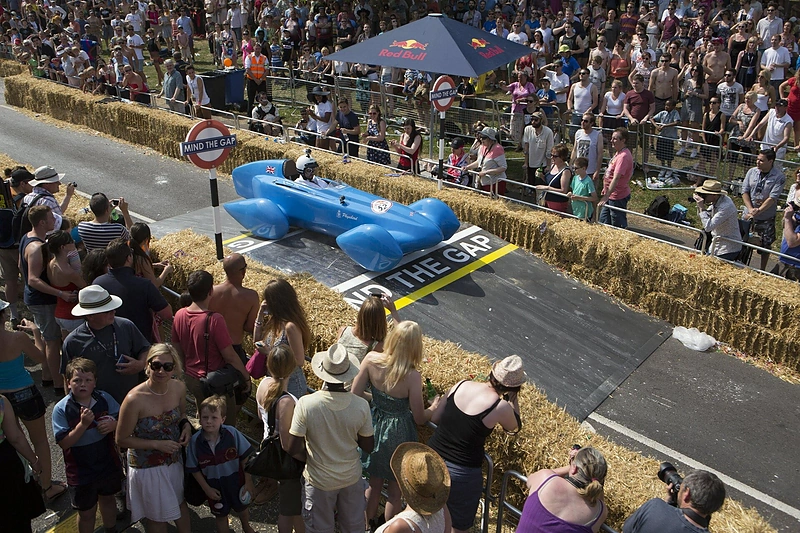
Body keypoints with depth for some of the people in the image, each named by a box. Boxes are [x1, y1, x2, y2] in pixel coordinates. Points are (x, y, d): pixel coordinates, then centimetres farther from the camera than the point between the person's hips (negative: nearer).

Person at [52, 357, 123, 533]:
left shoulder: (105, 398, -10)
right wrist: (83, 424, -32)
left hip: (108, 464, 3)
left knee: (107, 499, 27)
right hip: (81, 471, -3)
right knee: (87, 512, 13)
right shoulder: (61, 409, -18)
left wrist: (114, 424, -22)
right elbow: (63, 443, -19)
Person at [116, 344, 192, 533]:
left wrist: (186, 425, -14)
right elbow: (121, 440, -18)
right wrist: (157, 444, -24)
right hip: (147, 466, -5)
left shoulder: (179, 388, -14)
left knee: (180, 502, 28)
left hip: (174, 459, 5)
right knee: (158, 515, 19)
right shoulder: (135, 399, -30)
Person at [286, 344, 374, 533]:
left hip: (319, 480, -1)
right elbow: (368, 446, -8)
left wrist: (308, 450, 1)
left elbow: (293, 450, -19)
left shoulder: (306, 404, -26)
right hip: (352, 477, 2)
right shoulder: (361, 405, -21)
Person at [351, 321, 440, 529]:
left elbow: (355, 395, -7)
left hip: (374, 428, 4)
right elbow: (420, 419, -16)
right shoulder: (412, 377, -28)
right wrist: (434, 407, 6)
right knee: (395, 491, 21)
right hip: (398, 434, -4)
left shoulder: (371, 359, -20)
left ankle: (369, 526, 46)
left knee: (374, 484, 27)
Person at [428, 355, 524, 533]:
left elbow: (435, 418, 6)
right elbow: (514, 426, 6)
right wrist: (514, 398, 14)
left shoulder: (460, 385, -5)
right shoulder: (501, 407, -18)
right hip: (461, 474, -5)